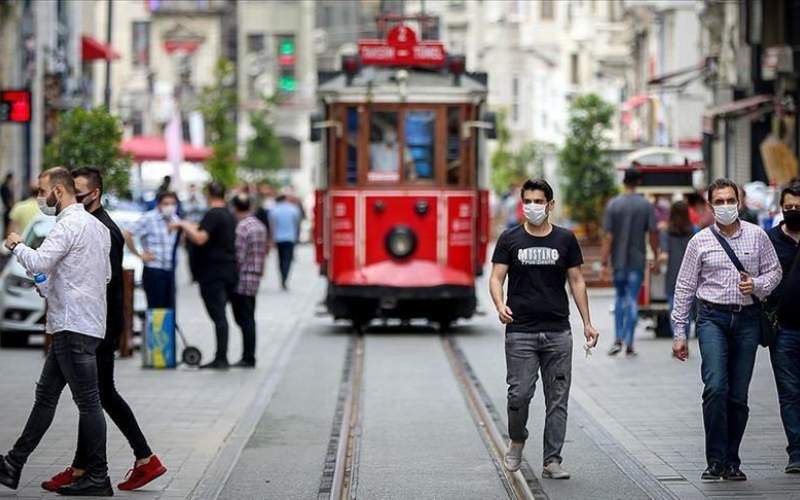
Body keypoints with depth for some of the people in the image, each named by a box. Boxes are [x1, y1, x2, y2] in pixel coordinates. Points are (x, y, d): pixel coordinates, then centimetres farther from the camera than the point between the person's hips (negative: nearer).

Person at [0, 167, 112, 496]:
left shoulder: (69, 224, -14)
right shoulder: (97, 225, 17)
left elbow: (37, 263, -25)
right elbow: (106, 275, 23)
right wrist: (53, 284, 21)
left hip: (74, 327, -10)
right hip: (71, 324, 10)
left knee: (88, 401, -5)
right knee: (46, 395, 13)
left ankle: (98, 479, -1)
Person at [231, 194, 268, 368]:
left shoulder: (241, 228, -16)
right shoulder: (260, 226, 11)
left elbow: (238, 257, -18)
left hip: (242, 281, -8)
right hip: (255, 278, 8)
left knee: (244, 320, -4)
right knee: (249, 319, 13)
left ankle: (248, 358, -3)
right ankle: (250, 357, 16)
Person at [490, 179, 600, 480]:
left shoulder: (565, 240, 7)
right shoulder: (510, 239, 4)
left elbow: (576, 281, 10)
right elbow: (496, 278, 1)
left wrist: (587, 323, 4)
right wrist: (500, 305, -20)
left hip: (558, 332, 2)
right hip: (520, 332, -1)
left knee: (557, 399, 1)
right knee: (519, 394, -7)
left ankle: (552, 461, 6)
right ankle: (517, 440, 21)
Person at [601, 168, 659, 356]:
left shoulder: (613, 205, -3)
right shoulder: (646, 206, -4)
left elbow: (608, 236, -6)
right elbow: (653, 233, -7)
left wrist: (604, 262, -5)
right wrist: (656, 257, 4)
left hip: (618, 260, 1)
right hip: (637, 260, -1)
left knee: (620, 298, 16)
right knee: (632, 301, 3)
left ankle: (618, 340, 5)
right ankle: (629, 344, 1)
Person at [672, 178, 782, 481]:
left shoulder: (757, 236, 6)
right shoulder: (700, 241, 3)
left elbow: (774, 272, 13)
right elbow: (684, 287, 6)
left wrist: (757, 285, -10)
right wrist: (679, 333, 4)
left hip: (747, 318, 2)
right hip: (713, 317, -1)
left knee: (739, 396, 3)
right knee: (715, 387, -17)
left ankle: (732, 462, 13)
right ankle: (715, 461, -11)